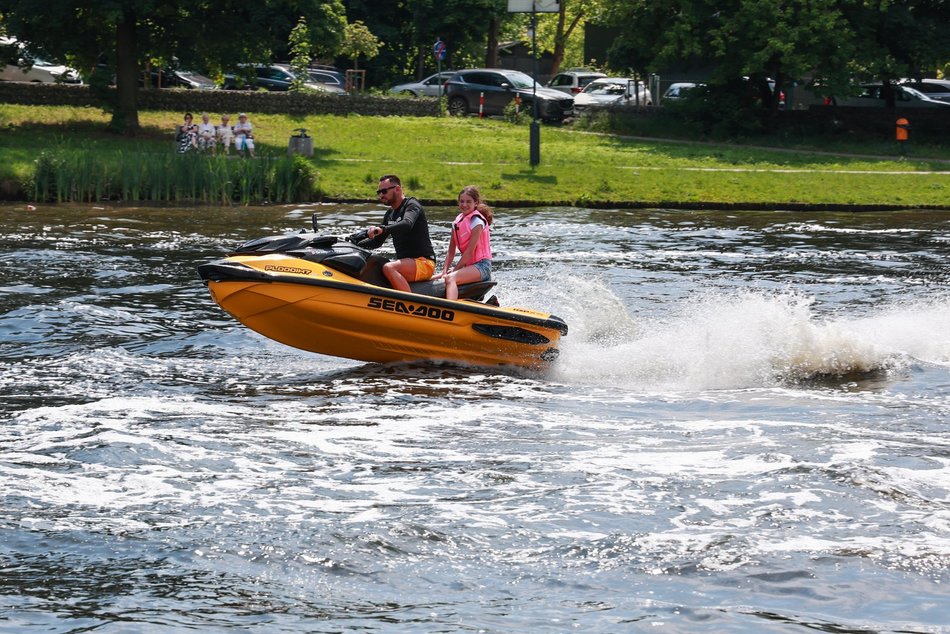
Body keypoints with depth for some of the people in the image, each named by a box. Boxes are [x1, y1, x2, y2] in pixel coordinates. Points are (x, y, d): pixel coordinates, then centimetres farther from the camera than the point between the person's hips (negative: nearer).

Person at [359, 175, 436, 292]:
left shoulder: (411, 205, -7)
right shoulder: (390, 214, 19)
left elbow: (407, 225, -29)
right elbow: (377, 242, 23)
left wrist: (383, 229, -45)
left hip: (423, 263, -9)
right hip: (405, 263, 9)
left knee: (388, 268, -34)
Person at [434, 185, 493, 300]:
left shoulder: (476, 222, -10)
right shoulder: (457, 222, 12)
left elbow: (469, 252, -14)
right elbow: (451, 251, 11)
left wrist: (454, 270, -11)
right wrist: (445, 271, -1)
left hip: (481, 266, -9)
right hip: (468, 266, 9)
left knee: (450, 278, -35)